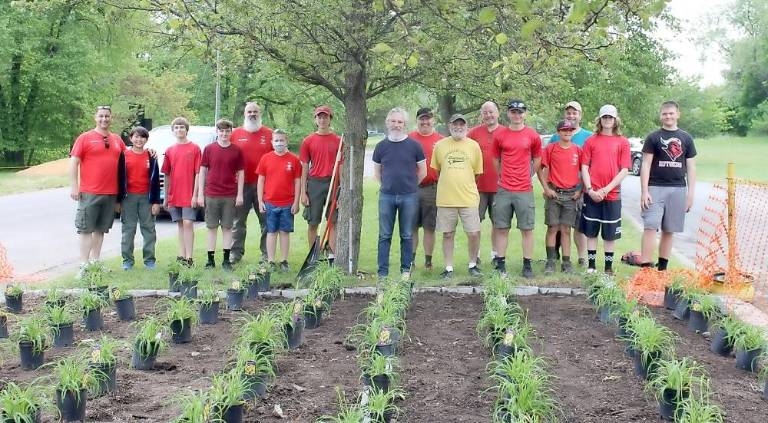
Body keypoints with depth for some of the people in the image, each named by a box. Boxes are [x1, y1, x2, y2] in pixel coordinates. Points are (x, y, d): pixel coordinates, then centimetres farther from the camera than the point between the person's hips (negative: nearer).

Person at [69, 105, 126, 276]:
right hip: (89, 193, -5)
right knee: (86, 229, -3)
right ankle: (84, 265, -2)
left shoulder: (117, 140, 13)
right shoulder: (85, 138, -1)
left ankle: (95, 261, 20)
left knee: (101, 229, 12)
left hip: (111, 193, 5)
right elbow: (73, 162, -3)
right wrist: (74, 186, -10)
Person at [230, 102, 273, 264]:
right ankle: (236, 252, 12)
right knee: (239, 220, 6)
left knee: (266, 220, 3)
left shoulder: (269, 134, 5)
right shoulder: (236, 133, 7)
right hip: (241, 185, 1)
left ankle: (266, 253, 10)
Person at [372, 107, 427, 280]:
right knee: (384, 236, 4)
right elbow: (376, 172, 15)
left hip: (409, 196, -1)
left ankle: (406, 270, 17)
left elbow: (422, 172, 8)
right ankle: (382, 272, 9)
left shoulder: (414, 145, -1)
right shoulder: (381, 146, 4)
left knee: (407, 236, 6)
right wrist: (387, 185, 11)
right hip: (386, 196, 1)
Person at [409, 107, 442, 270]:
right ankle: (411, 259, 14)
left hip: (432, 188, -1)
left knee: (430, 227, 4)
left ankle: (428, 260, 13)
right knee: (412, 226, 6)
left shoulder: (441, 140, 4)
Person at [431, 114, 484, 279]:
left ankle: (473, 265, 19)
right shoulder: (440, 145, 4)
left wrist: (466, 186, 11)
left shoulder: (473, 145, 3)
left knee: (474, 234, -1)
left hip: (469, 198, 0)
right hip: (445, 198, 1)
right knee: (448, 234, 7)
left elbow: (477, 172, 10)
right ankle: (449, 268, 17)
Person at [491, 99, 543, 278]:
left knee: (527, 229, 3)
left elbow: (537, 160, 13)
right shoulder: (499, 136, 4)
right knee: (501, 229, 4)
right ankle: (501, 265, 12)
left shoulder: (533, 136, 2)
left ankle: (527, 266, 10)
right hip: (504, 190, 1)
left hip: (525, 190, -1)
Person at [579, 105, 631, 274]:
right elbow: (584, 167, 2)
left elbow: (624, 170, -1)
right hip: (592, 194, 0)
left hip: (612, 194, 0)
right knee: (591, 232, 6)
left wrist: (607, 188, -11)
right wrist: (590, 190, -9)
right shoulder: (591, 140, 6)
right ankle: (591, 265, 14)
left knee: (610, 234, 6)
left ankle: (609, 267, 15)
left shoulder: (623, 142, 4)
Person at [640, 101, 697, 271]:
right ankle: (645, 268, -13)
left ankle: (662, 268, 17)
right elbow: (646, 165, -1)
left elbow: (691, 167, 11)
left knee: (669, 231, 8)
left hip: (678, 189, 3)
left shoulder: (686, 138, 11)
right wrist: (644, 191, -9)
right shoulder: (653, 137, 3)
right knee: (650, 227, -12)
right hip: (655, 188, -3)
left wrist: (691, 193, 5)